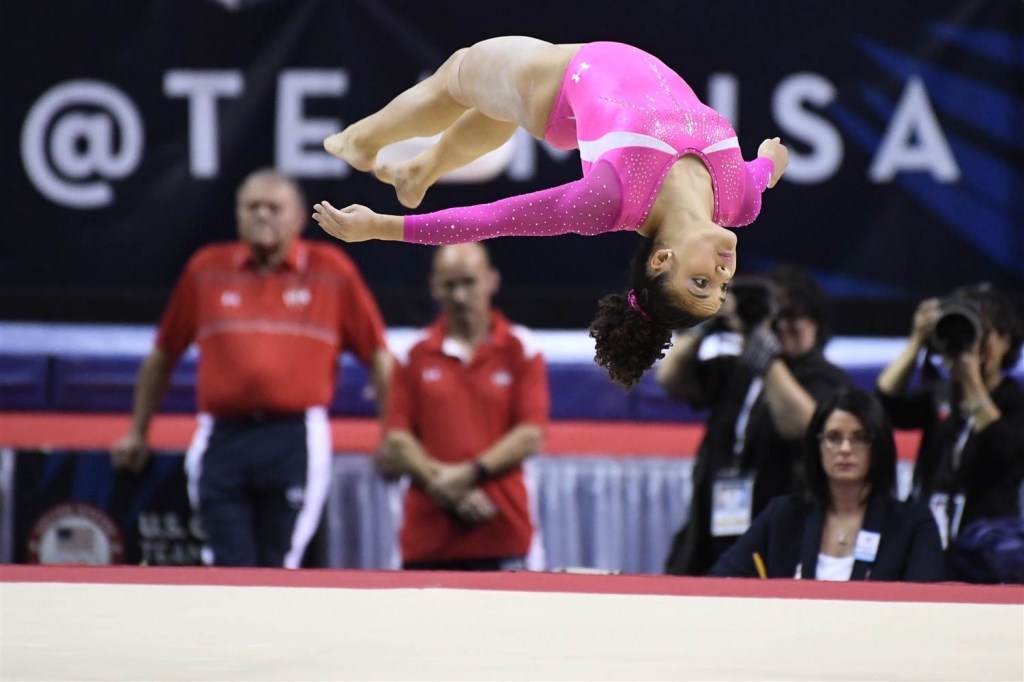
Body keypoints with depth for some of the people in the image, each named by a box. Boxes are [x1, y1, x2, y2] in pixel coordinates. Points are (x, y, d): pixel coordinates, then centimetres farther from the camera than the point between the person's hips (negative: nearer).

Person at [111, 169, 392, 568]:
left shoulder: (332, 272, 7)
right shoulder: (206, 270, 12)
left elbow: (377, 356, 9)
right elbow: (163, 355, 20)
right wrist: (137, 433, 21)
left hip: (295, 442, -2)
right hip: (222, 440, 2)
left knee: (278, 569, -3)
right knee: (230, 568, -5)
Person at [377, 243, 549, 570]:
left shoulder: (520, 349, 6)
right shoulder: (415, 355, 9)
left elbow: (530, 436, -2)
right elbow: (398, 438, 3)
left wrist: (469, 475, -12)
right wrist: (444, 488, -11)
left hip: (501, 531, -1)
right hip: (428, 532, 1)